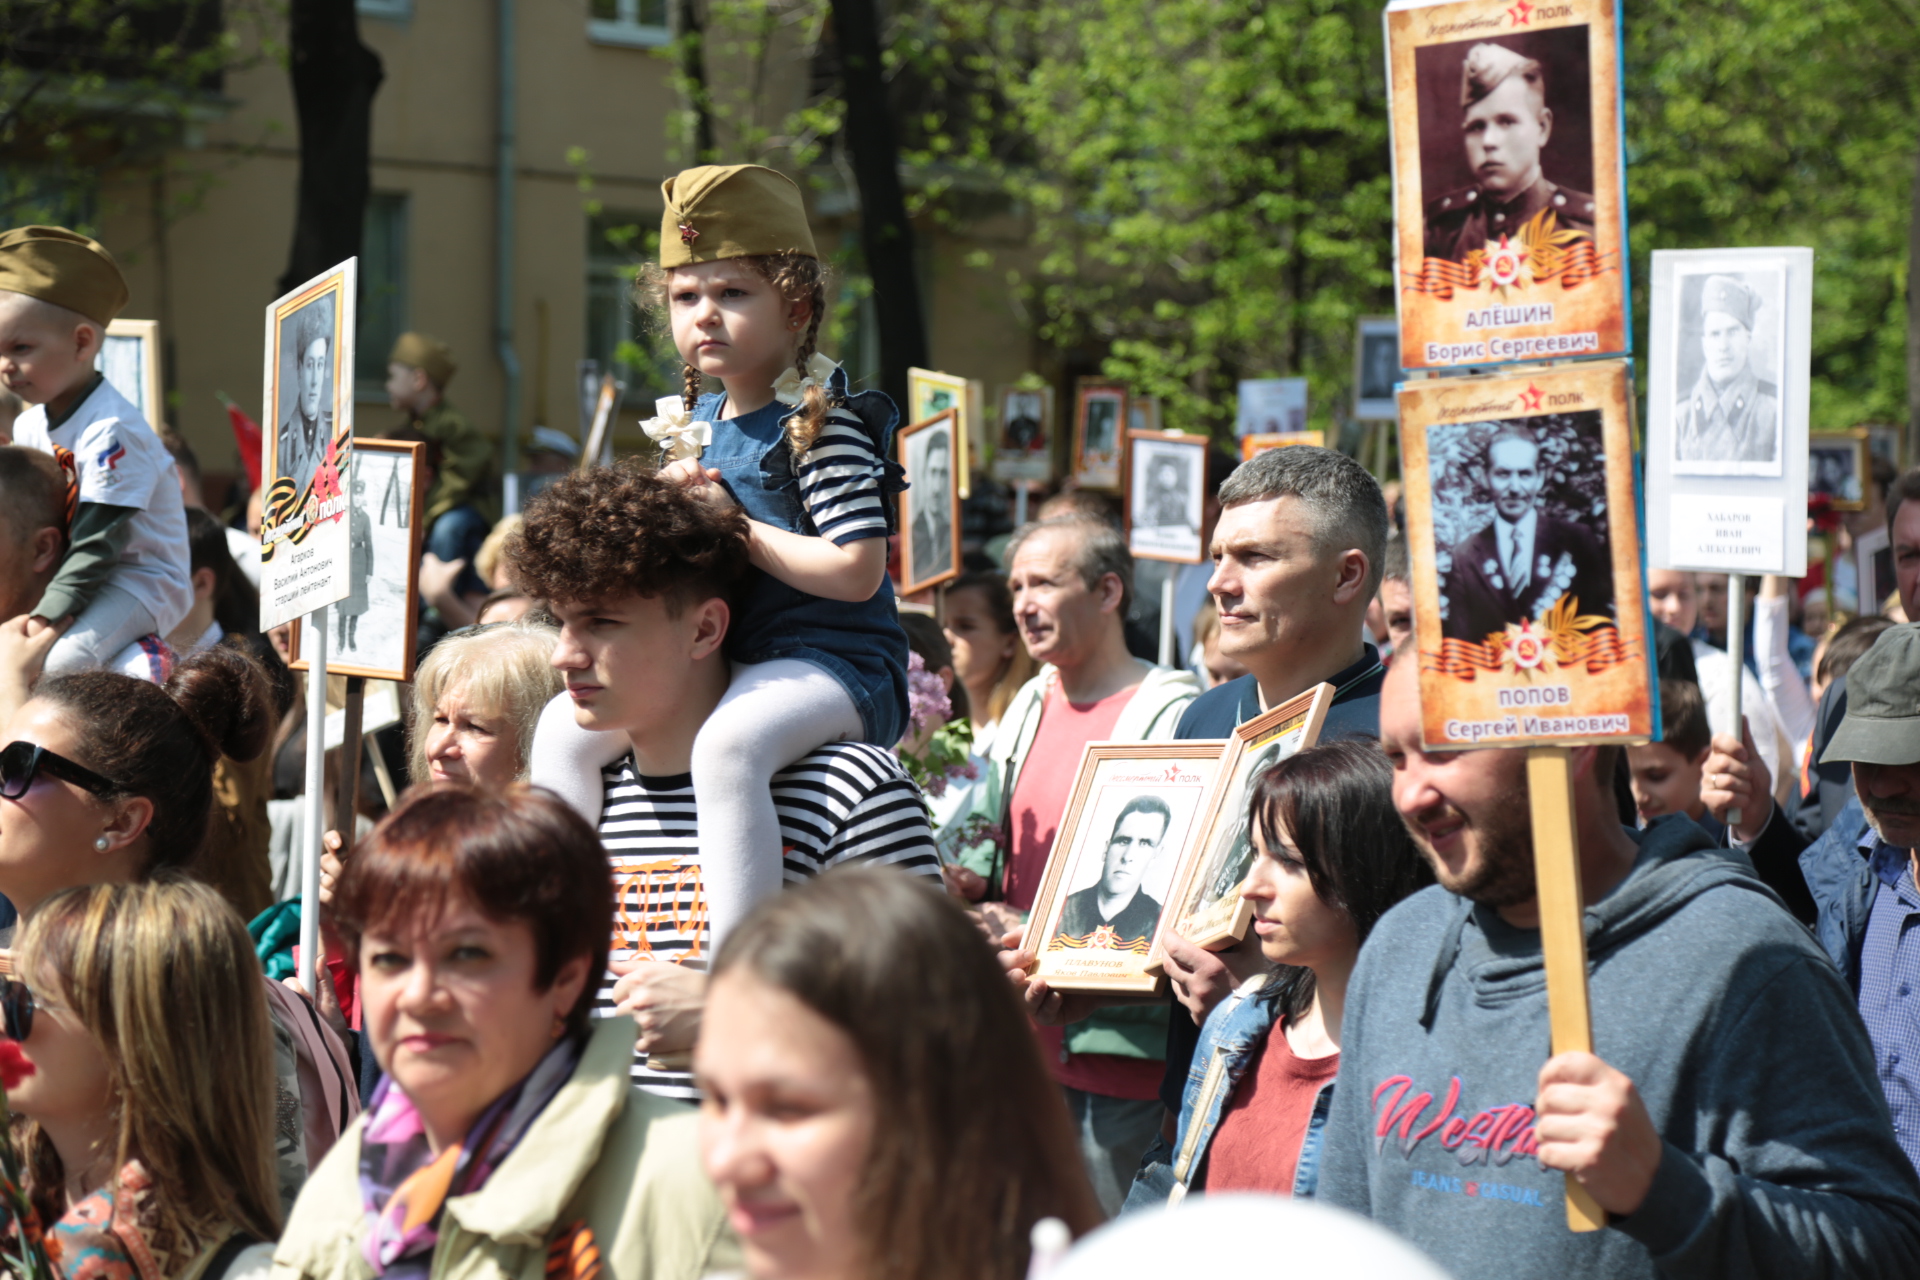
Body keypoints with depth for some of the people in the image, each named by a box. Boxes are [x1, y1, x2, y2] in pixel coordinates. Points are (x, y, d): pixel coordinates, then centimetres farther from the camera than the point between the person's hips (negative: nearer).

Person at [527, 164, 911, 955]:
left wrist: (734, 525, -16)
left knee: (729, 745, -37)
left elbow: (855, 571, -21)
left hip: (828, 660, -9)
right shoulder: (690, 422, 13)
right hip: (716, 657, 9)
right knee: (566, 728, 4)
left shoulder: (822, 424, -12)